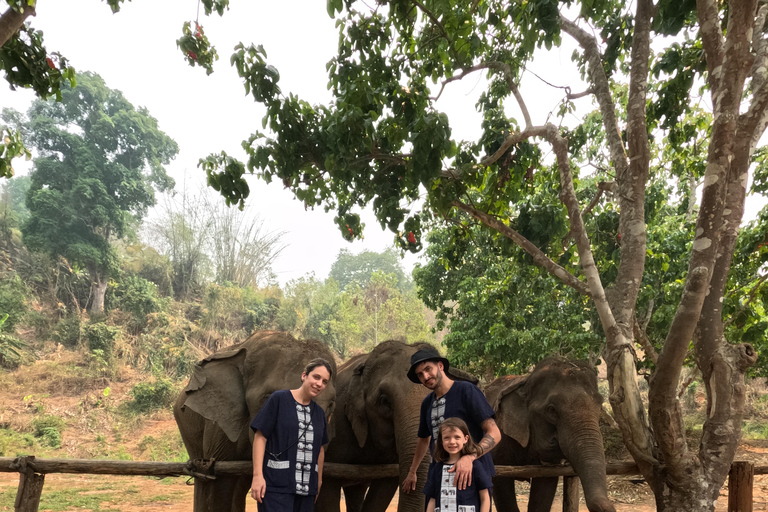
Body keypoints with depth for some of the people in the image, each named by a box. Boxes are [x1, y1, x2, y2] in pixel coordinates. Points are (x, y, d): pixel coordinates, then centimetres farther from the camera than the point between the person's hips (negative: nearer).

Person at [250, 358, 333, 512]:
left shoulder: (319, 413, 13)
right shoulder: (279, 399, -3)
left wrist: (319, 481, 19)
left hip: (307, 487, 5)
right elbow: (260, 437, -6)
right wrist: (257, 475, -13)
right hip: (277, 484, -5)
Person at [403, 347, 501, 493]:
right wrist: (412, 472, 33)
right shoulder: (427, 403, 13)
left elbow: (494, 433, -14)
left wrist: (469, 457, -29)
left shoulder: (466, 390, -8)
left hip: (473, 475, -6)